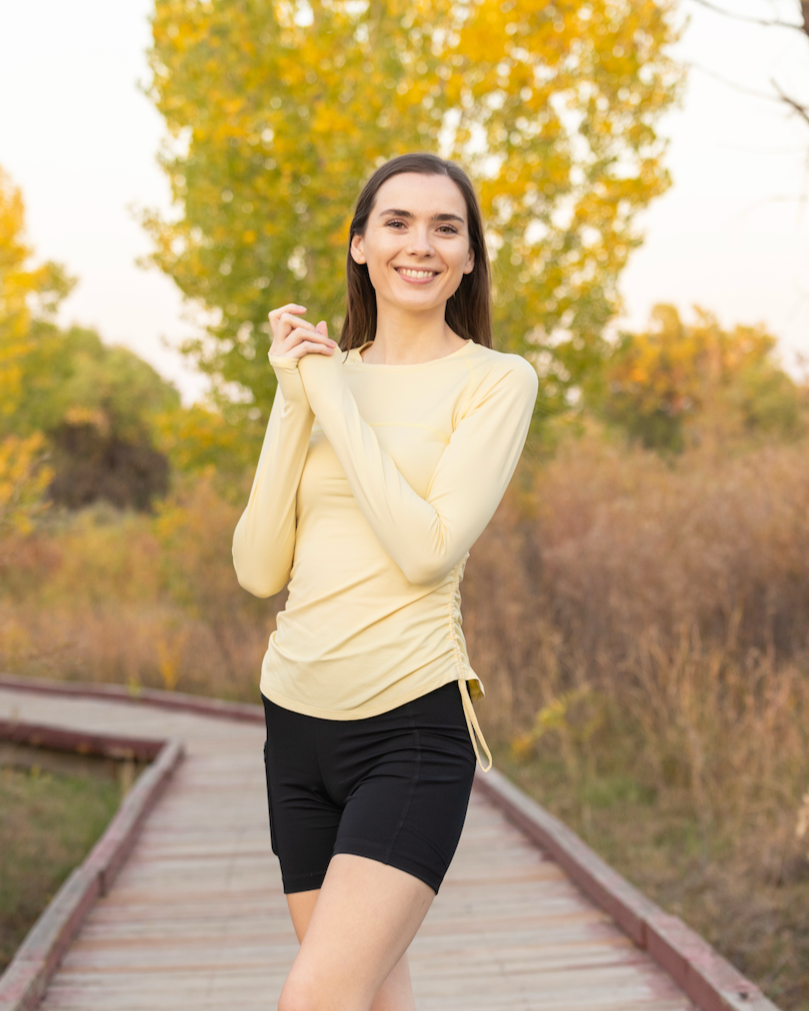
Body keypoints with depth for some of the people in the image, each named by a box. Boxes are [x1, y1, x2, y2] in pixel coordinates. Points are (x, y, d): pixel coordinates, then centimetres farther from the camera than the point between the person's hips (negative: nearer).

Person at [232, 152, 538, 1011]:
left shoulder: (497, 381, -3)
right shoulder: (322, 377, 10)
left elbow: (427, 549, -17)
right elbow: (260, 570, 2)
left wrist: (334, 396, -11)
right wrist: (294, 401, -6)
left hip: (411, 723, -5)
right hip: (298, 716, 5)